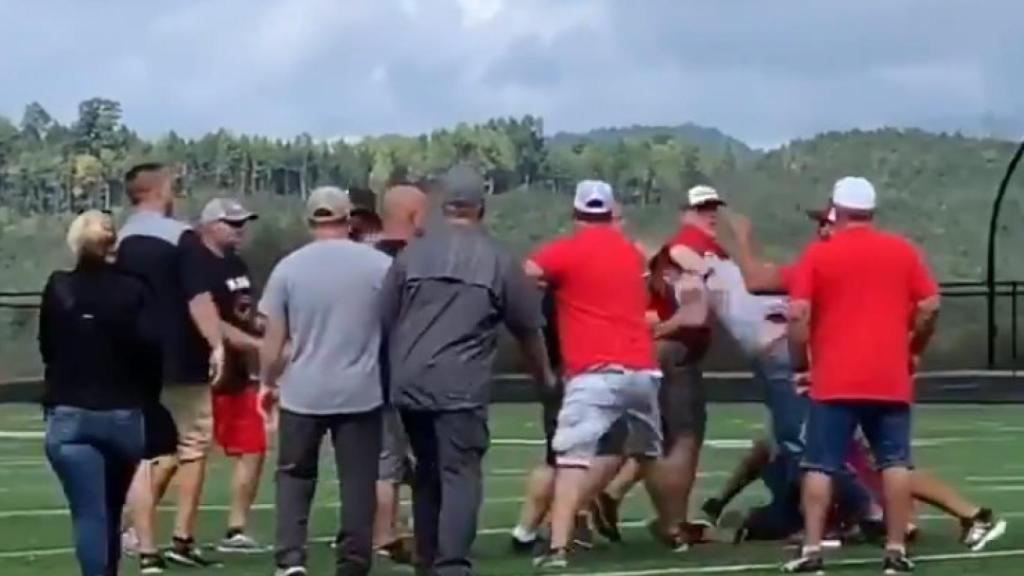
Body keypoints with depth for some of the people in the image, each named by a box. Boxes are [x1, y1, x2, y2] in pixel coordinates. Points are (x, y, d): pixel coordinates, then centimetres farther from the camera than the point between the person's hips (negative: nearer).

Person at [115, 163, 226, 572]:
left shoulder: (118, 243, 7)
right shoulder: (181, 237, -10)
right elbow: (198, 297, -19)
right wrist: (217, 344, -20)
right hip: (182, 363, -5)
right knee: (192, 446, 9)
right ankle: (183, 540, 8)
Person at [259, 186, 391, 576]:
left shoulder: (289, 267, -1)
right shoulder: (379, 265, -3)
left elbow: (273, 338, 0)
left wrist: (267, 382, 15)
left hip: (302, 393, 1)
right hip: (361, 392, -1)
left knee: (294, 477, 13)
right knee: (358, 482, 6)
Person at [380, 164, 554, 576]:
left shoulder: (412, 254, 9)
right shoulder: (498, 260, 2)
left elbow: (385, 321, 12)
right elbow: (528, 328, 10)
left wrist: (393, 373, 26)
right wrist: (545, 376, 27)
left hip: (410, 383, 4)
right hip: (461, 386, -4)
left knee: (427, 473, 17)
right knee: (461, 476, -7)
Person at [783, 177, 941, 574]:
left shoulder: (818, 254, 1)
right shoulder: (903, 251, 7)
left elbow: (798, 313, -6)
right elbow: (930, 307, 4)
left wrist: (802, 362, 5)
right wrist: (913, 350, 17)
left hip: (834, 380, -2)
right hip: (890, 379, 2)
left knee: (820, 466, 3)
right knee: (894, 463, 7)